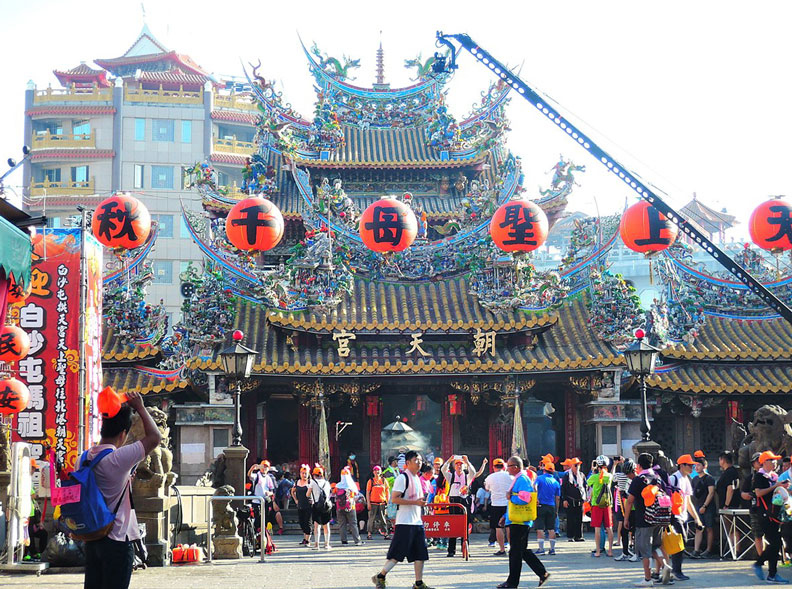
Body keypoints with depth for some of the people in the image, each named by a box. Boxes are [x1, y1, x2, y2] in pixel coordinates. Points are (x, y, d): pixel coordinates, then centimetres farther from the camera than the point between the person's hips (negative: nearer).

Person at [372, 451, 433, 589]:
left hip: (417, 522, 9)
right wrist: (415, 502, -21)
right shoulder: (402, 478, -10)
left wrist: (422, 502, 11)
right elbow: (394, 499, -18)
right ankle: (380, 576, 7)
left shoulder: (417, 478, 17)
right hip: (405, 522, -9)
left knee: (421, 554, 5)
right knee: (397, 553, -6)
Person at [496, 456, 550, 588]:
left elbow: (524, 499, -28)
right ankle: (542, 573, 15)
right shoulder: (518, 479, 18)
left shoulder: (522, 479, -15)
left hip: (519, 522, -10)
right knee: (523, 551, 14)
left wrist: (510, 497, -13)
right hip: (517, 521, 10)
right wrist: (506, 516, 24)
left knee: (515, 552, -3)